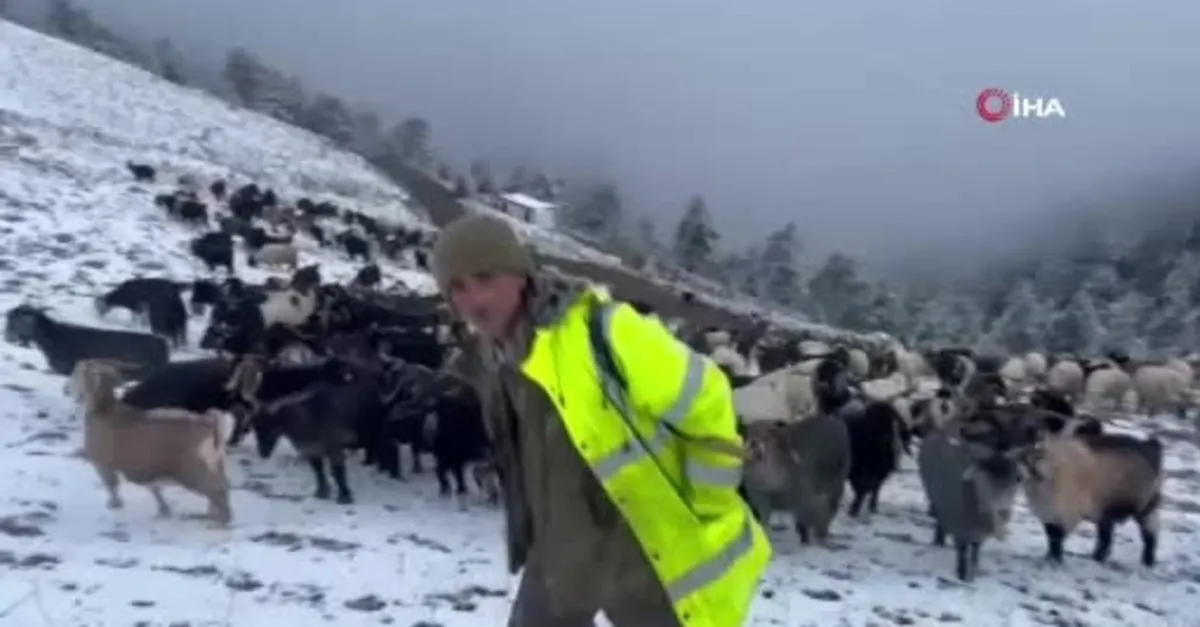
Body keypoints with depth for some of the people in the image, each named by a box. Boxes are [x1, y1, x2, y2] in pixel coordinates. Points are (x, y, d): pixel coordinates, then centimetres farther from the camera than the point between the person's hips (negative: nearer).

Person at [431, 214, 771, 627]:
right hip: (560, 556, 8)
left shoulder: (598, 332, -25)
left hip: (646, 555, -7)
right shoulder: (490, 364, 1)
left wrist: (701, 512, -12)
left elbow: (706, 403, -18)